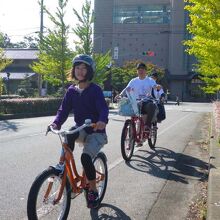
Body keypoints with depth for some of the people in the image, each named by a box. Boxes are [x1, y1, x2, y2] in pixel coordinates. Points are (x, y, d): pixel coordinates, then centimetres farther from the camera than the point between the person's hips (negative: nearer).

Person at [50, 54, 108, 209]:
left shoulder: (95, 90, -10)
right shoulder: (71, 90, 4)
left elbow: (103, 108, -23)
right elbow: (64, 109, -1)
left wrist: (102, 120, -46)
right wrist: (57, 123, -22)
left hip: (96, 131, -4)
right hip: (81, 129, 4)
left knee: (86, 157, -23)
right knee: (70, 134, -32)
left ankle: (93, 191, -1)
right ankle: (62, 166, -23)